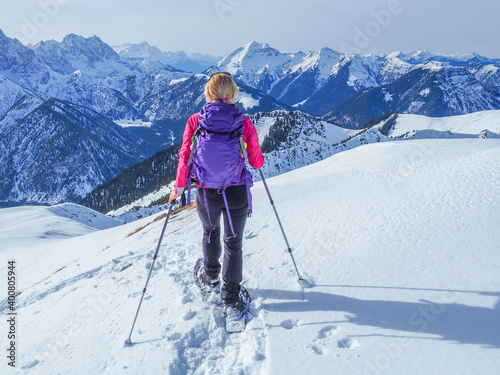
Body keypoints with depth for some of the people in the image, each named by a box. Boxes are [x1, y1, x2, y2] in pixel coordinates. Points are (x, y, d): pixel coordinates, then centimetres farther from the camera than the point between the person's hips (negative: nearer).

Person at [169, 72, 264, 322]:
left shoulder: (195, 121, -8)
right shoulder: (245, 124, -9)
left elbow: (185, 158, -8)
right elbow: (257, 162, -2)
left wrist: (179, 187, 7)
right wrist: (258, 155, 21)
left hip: (206, 194, 1)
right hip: (237, 194, -1)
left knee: (210, 232, 29)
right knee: (233, 243, 15)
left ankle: (210, 276, 50)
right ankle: (231, 300, 18)